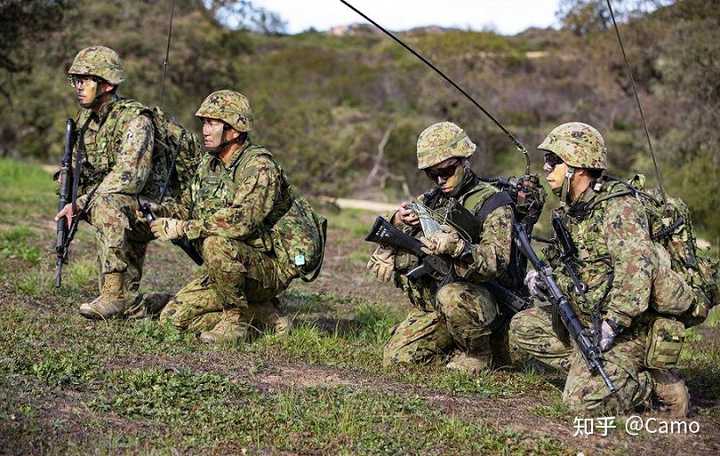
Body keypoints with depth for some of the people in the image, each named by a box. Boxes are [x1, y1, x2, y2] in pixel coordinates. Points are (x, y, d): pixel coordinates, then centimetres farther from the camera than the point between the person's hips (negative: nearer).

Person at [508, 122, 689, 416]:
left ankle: (659, 386, 0)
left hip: (626, 328, -9)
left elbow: (637, 266, -32)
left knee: (583, 399, -22)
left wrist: (611, 324, -33)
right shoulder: (570, 208, 12)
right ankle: (594, 372, 4)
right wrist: (542, 277, 5)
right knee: (523, 327, 8)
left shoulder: (618, 206, -19)